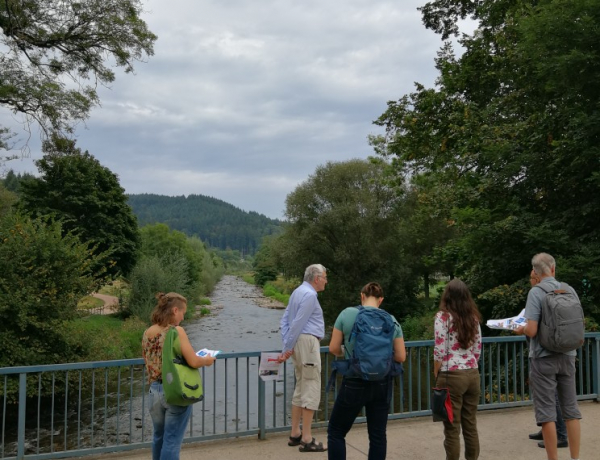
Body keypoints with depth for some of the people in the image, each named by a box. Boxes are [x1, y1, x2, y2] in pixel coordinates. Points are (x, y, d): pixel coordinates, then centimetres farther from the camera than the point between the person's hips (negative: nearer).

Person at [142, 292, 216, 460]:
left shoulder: (147, 333, 4)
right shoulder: (177, 331, -16)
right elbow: (193, 362, -21)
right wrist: (207, 360, -2)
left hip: (155, 391, 6)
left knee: (159, 437, 23)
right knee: (172, 441, 5)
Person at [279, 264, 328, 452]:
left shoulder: (298, 292, 16)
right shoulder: (309, 294, -14)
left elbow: (285, 319, 15)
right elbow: (298, 323, -17)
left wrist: (287, 346, 7)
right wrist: (287, 348, -11)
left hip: (300, 342, 10)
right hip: (308, 341, -10)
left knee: (301, 389, 15)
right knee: (311, 390, -6)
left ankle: (295, 434, 20)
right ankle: (306, 439, -3)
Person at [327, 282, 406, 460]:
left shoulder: (347, 314, -7)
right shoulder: (391, 320, 1)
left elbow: (333, 348, -4)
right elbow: (401, 356, 3)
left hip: (355, 383, -3)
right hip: (382, 384, 3)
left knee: (336, 432, 11)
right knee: (378, 435, 12)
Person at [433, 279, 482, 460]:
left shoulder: (443, 316, -9)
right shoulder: (473, 317, 9)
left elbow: (440, 351, -13)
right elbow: (477, 350, 12)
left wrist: (436, 375, 0)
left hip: (452, 376, -6)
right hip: (473, 374, 6)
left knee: (452, 428, 2)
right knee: (471, 426, 13)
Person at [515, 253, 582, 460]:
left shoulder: (536, 292, -13)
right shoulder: (570, 290, 3)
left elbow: (532, 331, -18)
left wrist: (521, 330, 3)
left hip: (543, 357, -5)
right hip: (567, 355, 5)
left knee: (546, 411, 2)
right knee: (571, 409, 13)